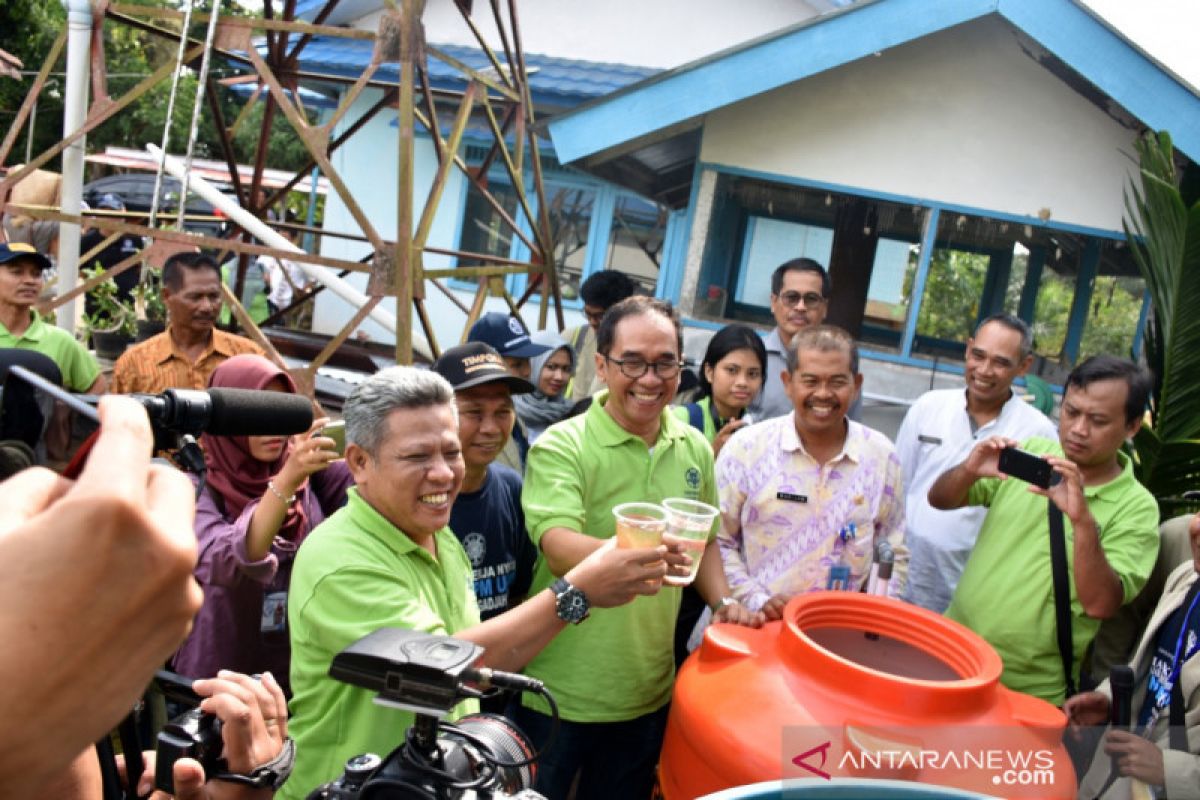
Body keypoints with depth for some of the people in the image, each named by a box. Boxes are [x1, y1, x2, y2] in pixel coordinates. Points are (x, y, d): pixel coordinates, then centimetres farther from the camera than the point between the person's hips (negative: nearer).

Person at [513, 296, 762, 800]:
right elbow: (560, 550, -29)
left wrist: (722, 601, -1)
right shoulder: (561, 447, -16)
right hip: (558, 698, -5)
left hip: (649, 696, 5)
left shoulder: (696, 450, 2)